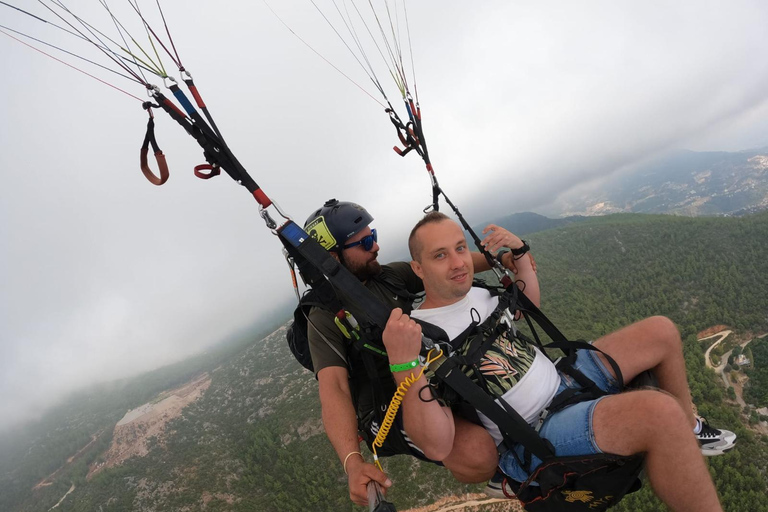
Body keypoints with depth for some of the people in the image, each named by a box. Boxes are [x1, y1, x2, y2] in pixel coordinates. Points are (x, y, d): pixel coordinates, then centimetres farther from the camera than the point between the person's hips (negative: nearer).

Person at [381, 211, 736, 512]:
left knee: (661, 332, 11)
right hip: (532, 438, -8)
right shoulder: (416, 334, -22)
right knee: (659, 412, -33)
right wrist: (404, 364, -43)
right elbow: (437, 448, -29)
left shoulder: (475, 294, 3)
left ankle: (690, 431, 34)